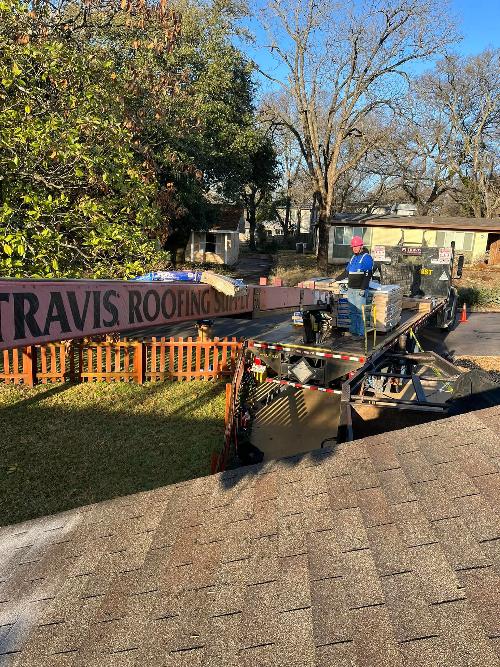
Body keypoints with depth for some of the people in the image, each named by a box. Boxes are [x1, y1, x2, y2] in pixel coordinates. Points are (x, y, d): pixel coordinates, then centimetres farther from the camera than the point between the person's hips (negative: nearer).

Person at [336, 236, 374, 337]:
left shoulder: (367, 258, -6)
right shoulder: (353, 257, 19)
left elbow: (368, 275, -14)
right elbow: (347, 271, 30)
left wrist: (363, 289, -20)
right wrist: (337, 279, 31)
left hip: (360, 290, -8)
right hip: (351, 289, 8)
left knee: (360, 312, -9)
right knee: (352, 311, 10)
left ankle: (361, 333, -6)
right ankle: (353, 331, 18)